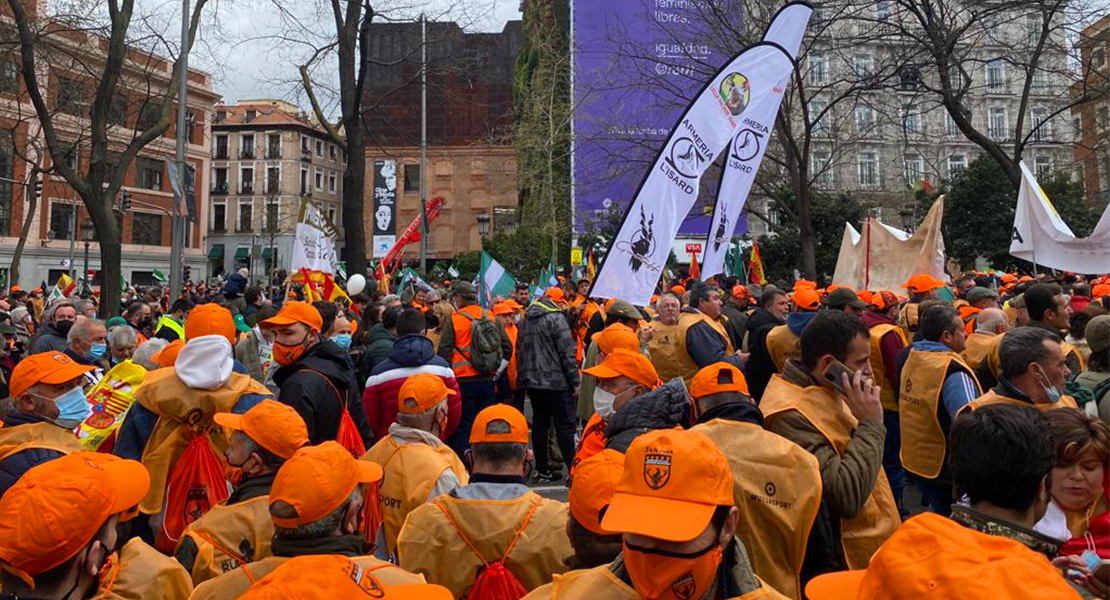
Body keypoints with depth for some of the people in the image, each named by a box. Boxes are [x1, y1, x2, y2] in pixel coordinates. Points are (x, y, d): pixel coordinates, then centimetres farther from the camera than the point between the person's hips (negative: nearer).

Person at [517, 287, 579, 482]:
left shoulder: (526, 320, 13)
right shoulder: (556, 318, -10)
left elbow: (519, 350, 18)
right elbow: (567, 352, -13)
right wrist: (575, 381, -9)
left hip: (531, 380, 7)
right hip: (555, 380, -7)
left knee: (539, 423, 11)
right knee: (564, 424, -3)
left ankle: (542, 469, 16)